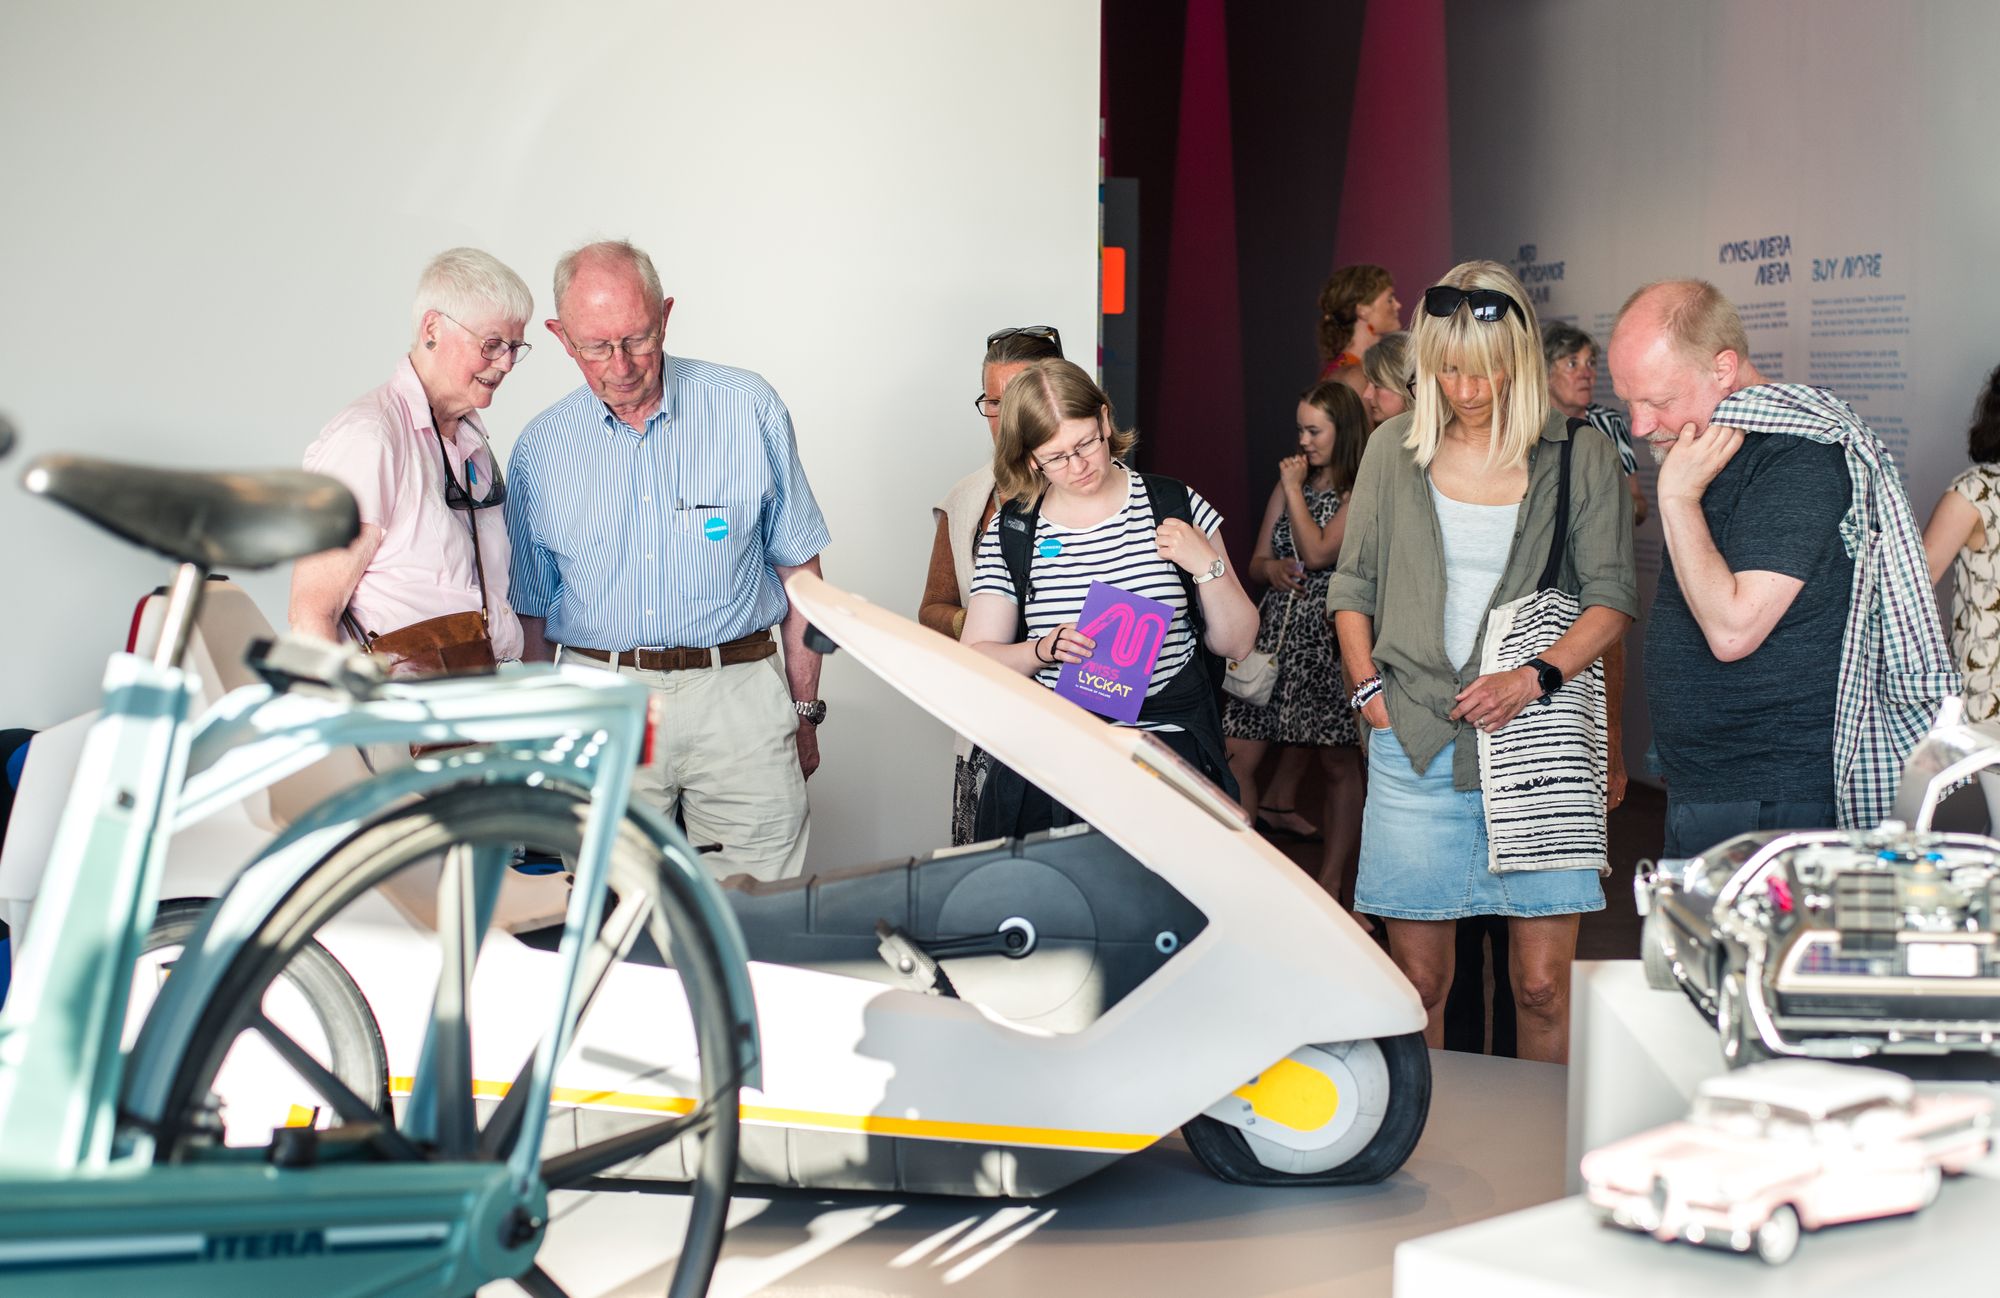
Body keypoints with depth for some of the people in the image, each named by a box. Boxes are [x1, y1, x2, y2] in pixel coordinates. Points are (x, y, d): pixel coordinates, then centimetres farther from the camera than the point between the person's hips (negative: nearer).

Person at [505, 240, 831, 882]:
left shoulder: (749, 408, 1)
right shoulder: (540, 449, 6)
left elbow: (798, 569, 7)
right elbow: (533, 612, 14)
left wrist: (804, 710, 6)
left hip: (738, 691, -1)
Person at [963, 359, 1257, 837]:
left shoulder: (1177, 507, 5)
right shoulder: (1010, 531, 7)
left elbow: (1236, 644, 8)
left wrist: (1208, 565, -7)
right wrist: (1043, 650, -12)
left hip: (1172, 751, 0)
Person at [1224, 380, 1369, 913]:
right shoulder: (1290, 484, 16)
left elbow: (1319, 553, -16)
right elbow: (1257, 560, 18)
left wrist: (1294, 488, -6)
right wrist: (1273, 567, -6)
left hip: (1330, 634, -6)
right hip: (1275, 629, 6)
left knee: (1339, 767, 5)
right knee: (1237, 758, -3)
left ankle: (1329, 886, 13)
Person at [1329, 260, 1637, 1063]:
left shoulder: (1579, 456, 3)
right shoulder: (1394, 450, 10)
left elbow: (1612, 598, 2)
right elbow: (1352, 588, 17)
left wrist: (1533, 680, -12)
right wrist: (1368, 687, 4)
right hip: (1415, 740, 2)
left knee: (1543, 983, -3)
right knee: (1416, 978, 2)